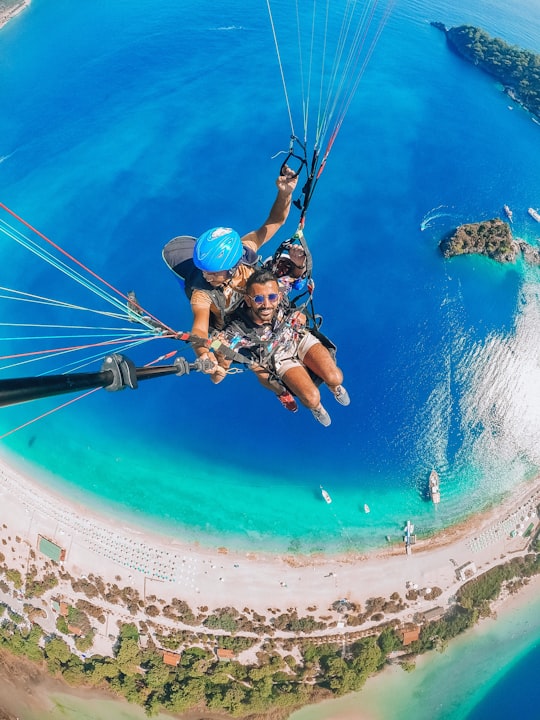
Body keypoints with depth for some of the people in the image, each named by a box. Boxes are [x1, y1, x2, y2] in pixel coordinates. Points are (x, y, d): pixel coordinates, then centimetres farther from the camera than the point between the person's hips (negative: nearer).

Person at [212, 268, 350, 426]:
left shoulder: (281, 301, -33)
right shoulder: (236, 332, -37)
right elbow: (216, 379, -30)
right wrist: (220, 367, -53)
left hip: (301, 339, 2)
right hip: (279, 358, -1)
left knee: (335, 378, -17)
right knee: (311, 398, -18)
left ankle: (334, 386, 23)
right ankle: (315, 406, 21)